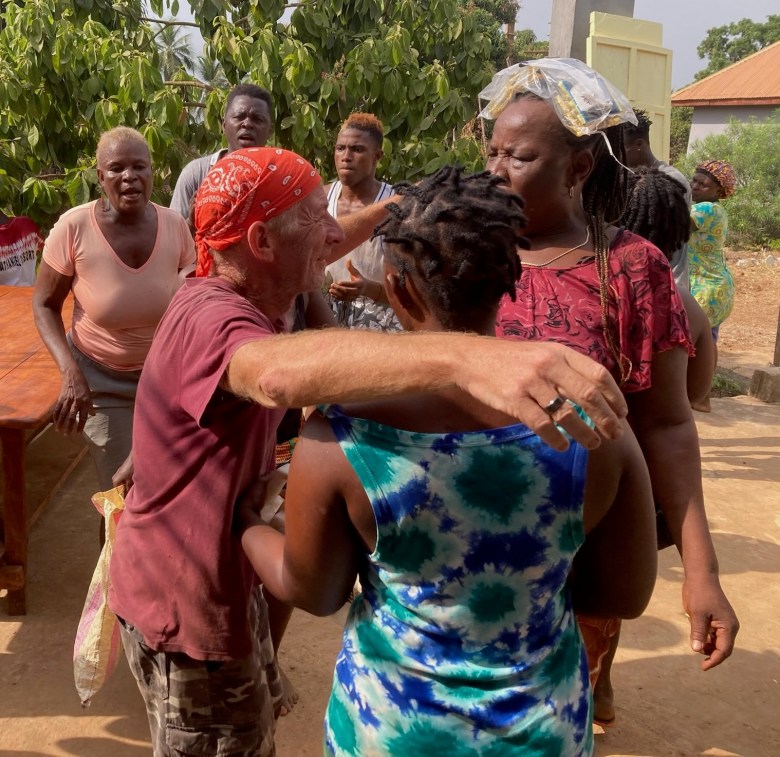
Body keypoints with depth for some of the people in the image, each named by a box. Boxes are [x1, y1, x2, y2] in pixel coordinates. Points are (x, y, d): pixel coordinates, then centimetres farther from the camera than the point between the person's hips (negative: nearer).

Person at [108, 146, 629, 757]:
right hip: (182, 604, -9)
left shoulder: (241, 291, -2)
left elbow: (310, 250, 20)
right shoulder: (208, 316, -34)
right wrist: (466, 357, -72)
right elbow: (281, 371, -59)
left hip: (224, 578, 9)